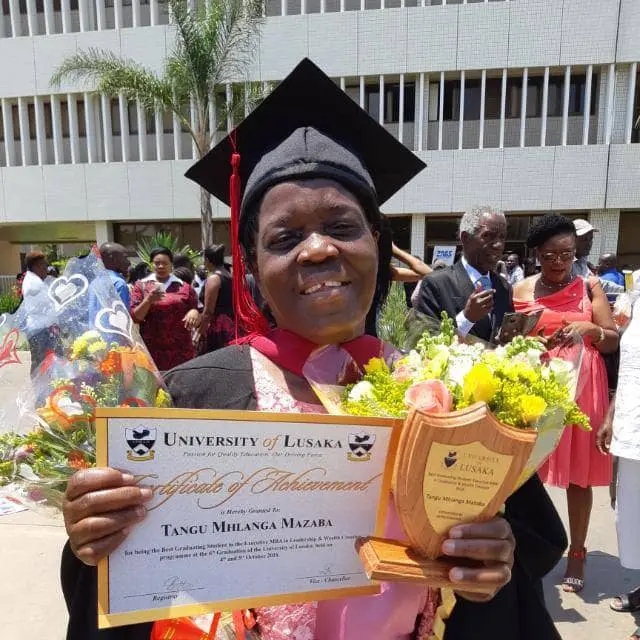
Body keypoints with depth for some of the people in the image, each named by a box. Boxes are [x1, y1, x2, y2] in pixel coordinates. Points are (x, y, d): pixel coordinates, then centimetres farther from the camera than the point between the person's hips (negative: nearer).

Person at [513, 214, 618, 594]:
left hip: (579, 387, 0)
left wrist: (590, 329, -20)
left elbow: (614, 342, -1)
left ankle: (577, 553, 24)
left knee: (579, 473, 7)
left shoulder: (590, 287, 1)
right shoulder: (521, 291, 2)